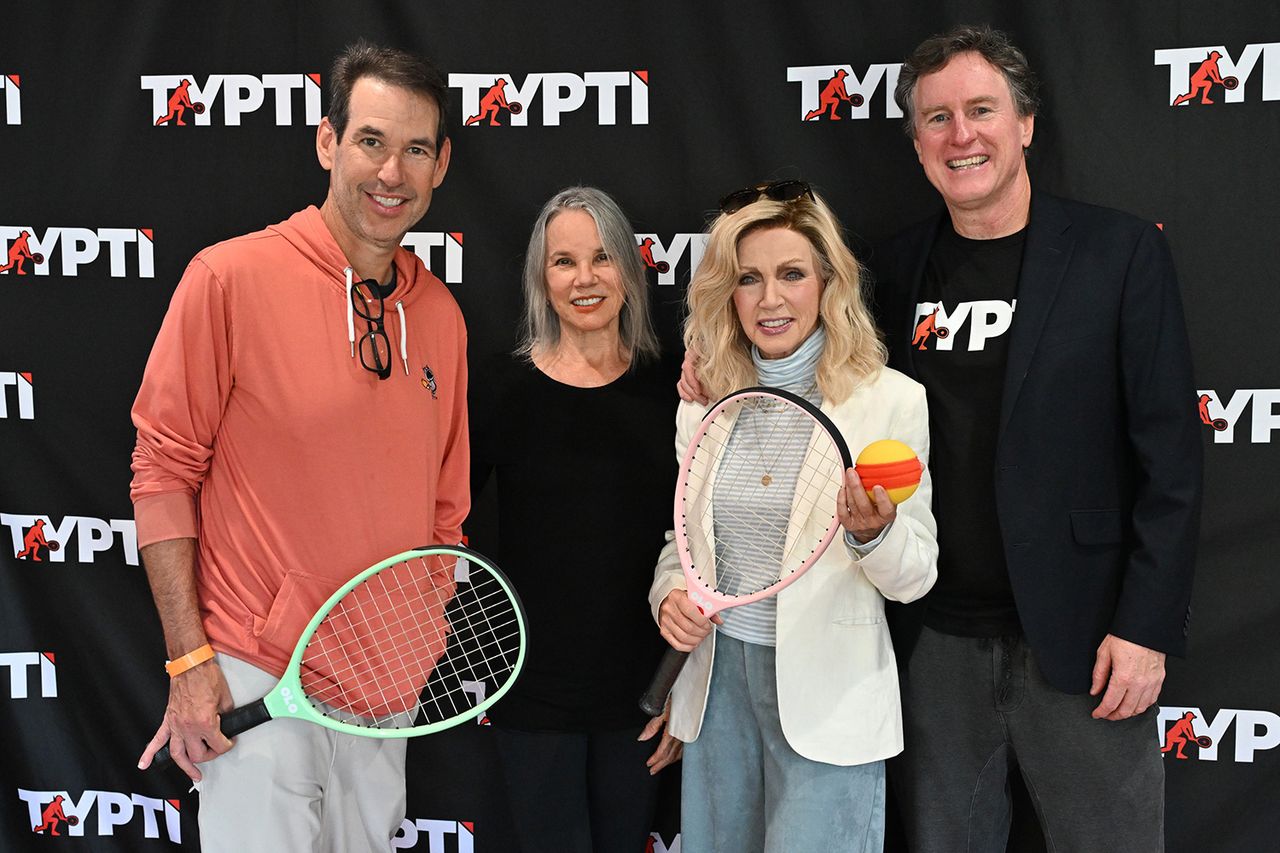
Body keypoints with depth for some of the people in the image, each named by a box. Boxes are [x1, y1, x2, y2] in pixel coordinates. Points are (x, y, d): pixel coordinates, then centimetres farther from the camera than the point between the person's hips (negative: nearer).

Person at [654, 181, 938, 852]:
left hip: (830, 694, -4)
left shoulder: (893, 400, -6)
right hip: (719, 678, 4)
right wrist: (670, 594, -5)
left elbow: (916, 577, -4)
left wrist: (873, 531, -24)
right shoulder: (701, 402, 6)